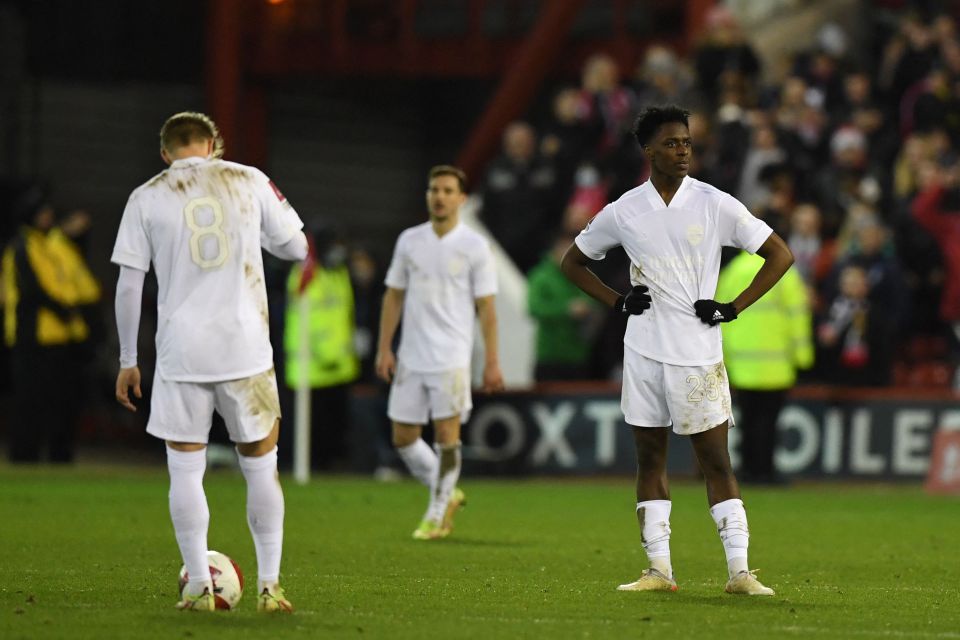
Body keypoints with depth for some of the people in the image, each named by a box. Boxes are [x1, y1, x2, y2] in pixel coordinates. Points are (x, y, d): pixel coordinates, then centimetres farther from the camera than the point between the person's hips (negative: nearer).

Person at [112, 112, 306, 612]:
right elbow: (296, 248, 12)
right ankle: (269, 586, 8)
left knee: (185, 468, 8)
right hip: (246, 346, 1)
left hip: (180, 353, -1)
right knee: (261, 465, 10)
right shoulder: (249, 181, 4)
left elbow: (128, 284, 2)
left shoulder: (147, 198, 3)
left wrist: (128, 360, 9)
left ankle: (199, 588, 5)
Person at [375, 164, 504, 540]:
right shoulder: (409, 241, 8)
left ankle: (436, 515, 2)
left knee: (446, 433, -8)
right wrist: (384, 348, 6)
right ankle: (446, 495, 24)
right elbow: (394, 296, 13)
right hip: (411, 355, 4)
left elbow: (486, 307, -1)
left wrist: (492, 362, -5)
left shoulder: (474, 247, -2)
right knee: (403, 438, 5)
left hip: (451, 357, -4)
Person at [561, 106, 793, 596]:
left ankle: (739, 570, -5)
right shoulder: (623, 212, 3)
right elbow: (573, 262, 17)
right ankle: (658, 570, 9)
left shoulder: (715, 205, -3)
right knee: (649, 457, 5)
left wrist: (732, 308, -5)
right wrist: (618, 302, 4)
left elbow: (779, 255, 1)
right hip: (643, 350, 3)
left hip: (699, 353, -3)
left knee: (715, 459, -4)